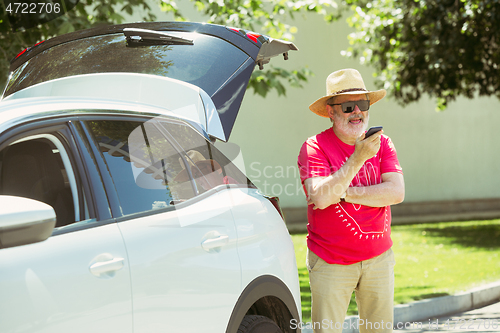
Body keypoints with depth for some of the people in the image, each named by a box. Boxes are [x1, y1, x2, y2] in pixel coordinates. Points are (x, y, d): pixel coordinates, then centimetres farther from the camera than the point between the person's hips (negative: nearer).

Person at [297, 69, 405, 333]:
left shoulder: (382, 143, 4)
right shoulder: (315, 147, -8)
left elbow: (396, 192, -9)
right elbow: (320, 197, -23)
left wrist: (342, 194, -15)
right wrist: (358, 158, -27)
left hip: (378, 259, 3)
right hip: (330, 262, -3)